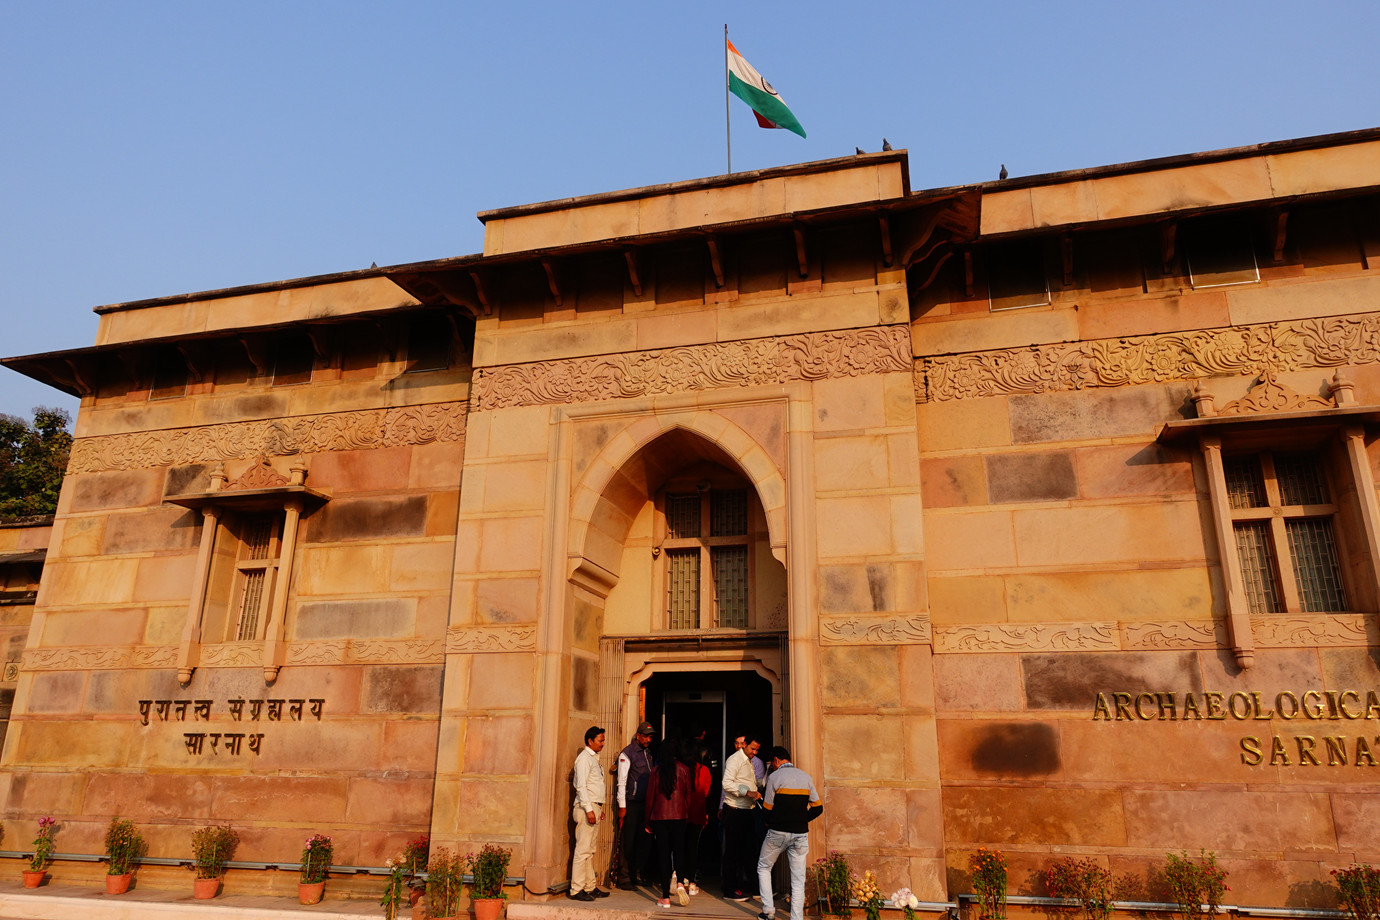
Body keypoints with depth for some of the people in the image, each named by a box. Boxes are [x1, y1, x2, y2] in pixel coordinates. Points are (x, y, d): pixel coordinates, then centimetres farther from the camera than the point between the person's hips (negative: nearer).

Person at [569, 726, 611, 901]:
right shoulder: (584, 758, -9)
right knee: (583, 850, -8)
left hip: (594, 807, 9)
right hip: (586, 808, -9)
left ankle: (590, 887, 16)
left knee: (590, 850, 12)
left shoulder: (594, 758, 19)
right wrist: (589, 809, -21)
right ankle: (577, 889, -5)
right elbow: (581, 786, -17)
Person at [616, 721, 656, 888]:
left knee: (642, 841, 7)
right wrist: (622, 806, -13)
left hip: (645, 803, 7)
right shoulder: (627, 754, -6)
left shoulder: (648, 753, 16)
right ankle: (624, 878, 4)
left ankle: (637, 876, 16)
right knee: (628, 843, -3)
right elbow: (622, 782, -9)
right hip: (631, 803, -7)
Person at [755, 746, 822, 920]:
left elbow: (767, 808, -4)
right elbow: (818, 808, 8)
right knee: (798, 879, 7)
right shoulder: (806, 777, 7)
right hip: (801, 834, 3)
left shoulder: (774, 777, -6)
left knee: (764, 867, 17)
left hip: (778, 833, -3)